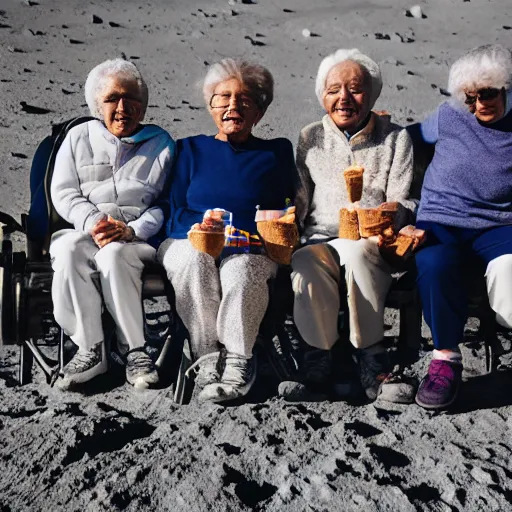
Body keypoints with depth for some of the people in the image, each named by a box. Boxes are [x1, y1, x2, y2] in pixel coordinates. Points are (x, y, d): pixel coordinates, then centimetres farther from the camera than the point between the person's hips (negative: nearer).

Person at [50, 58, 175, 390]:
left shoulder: (161, 143, 13)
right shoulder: (79, 137, 18)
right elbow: (64, 193, 9)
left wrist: (131, 230, -15)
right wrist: (93, 222, -11)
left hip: (140, 238, -2)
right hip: (84, 232, 2)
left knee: (114, 255, -36)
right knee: (70, 251, -33)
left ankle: (135, 351, -29)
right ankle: (90, 350, -28)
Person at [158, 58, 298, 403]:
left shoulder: (277, 152, 16)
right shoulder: (191, 149, 17)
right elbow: (176, 215, 7)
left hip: (253, 250, -1)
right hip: (191, 243, 1)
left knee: (241, 267, -36)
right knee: (196, 259, -35)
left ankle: (239, 360, -20)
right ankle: (208, 358, -25)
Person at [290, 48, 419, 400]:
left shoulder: (395, 138, 14)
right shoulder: (310, 139, 18)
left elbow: (402, 200, 6)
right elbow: (299, 199, 14)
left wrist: (393, 212, -18)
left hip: (372, 243, -1)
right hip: (320, 238, 1)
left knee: (355, 250, -38)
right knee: (306, 265, -35)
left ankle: (371, 354, -21)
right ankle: (320, 354, -14)